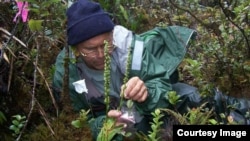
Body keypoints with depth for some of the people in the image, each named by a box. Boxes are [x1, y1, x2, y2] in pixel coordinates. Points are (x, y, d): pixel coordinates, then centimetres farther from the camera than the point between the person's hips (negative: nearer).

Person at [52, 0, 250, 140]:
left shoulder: (129, 45, -23)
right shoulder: (66, 71, -18)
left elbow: (163, 85, -20)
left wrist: (147, 93, -43)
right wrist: (101, 124, -33)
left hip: (148, 121, -1)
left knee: (188, 97, -21)